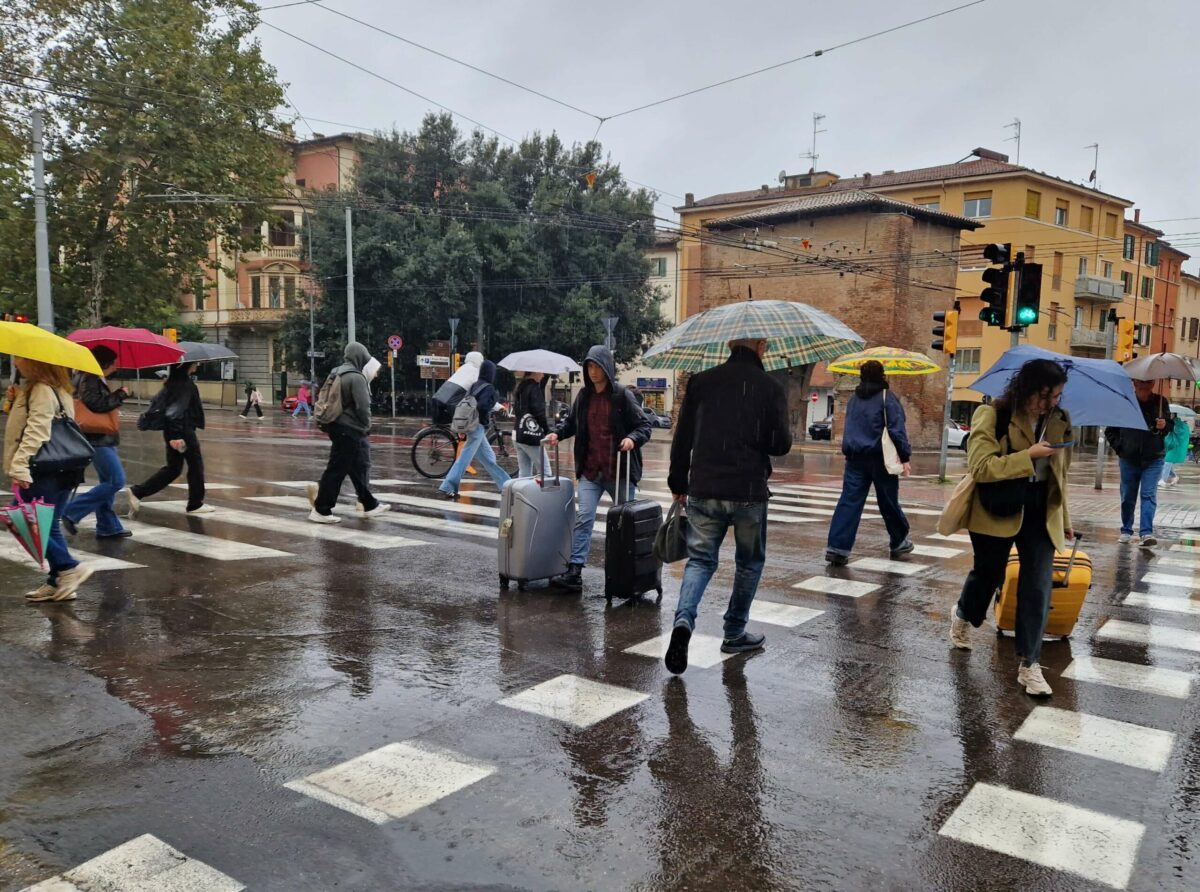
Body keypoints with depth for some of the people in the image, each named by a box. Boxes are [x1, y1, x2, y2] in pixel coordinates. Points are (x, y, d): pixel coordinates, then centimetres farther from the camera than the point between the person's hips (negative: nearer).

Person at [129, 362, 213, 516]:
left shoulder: (173, 381, 10)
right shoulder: (185, 383, -18)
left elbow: (158, 400, 18)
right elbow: (176, 410, -25)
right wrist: (175, 436, -28)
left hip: (172, 432, 9)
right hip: (183, 431, -9)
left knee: (173, 468, 14)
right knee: (196, 465, 6)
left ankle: (138, 492, 5)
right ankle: (196, 504, 16)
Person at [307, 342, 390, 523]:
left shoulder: (337, 374, 13)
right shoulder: (356, 377, -16)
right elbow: (363, 406, -20)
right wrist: (367, 425, -3)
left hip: (339, 427, 10)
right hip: (349, 430, -10)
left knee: (360, 467, 17)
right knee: (337, 469, -4)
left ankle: (369, 505, 26)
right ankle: (321, 510, 2)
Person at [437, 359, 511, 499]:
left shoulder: (473, 386, 12)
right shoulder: (489, 388, -11)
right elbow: (483, 406, -26)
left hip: (470, 425, 9)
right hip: (478, 426, -9)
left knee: (489, 458, 16)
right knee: (464, 458, -7)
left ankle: (504, 484, 26)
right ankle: (448, 487, -8)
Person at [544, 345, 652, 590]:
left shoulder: (622, 395, -6)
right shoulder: (584, 396, 6)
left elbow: (644, 425, -5)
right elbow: (571, 421, 19)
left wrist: (632, 438, -25)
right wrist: (557, 433, 1)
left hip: (619, 471, -2)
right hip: (590, 471, 3)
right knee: (583, 518, -6)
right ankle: (574, 572, -7)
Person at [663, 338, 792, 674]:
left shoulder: (701, 382, 3)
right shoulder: (770, 387, -6)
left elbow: (682, 438, 5)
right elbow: (782, 444, -6)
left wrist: (678, 483, 14)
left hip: (703, 490, 2)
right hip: (748, 492, -2)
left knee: (700, 559, 12)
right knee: (750, 563, 18)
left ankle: (684, 619, -13)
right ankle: (735, 633, 26)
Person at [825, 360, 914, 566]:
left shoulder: (854, 399, 13)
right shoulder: (887, 398, -6)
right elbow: (897, 430, -11)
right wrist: (905, 457, -9)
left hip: (855, 458, 4)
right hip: (880, 458, -4)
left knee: (849, 501, -1)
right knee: (889, 502, 11)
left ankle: (837, 547, -10)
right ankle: (899, 542, 30)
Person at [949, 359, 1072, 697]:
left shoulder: (1060, 422, 4)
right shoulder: (992, 416, -13)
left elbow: (1061, 474, 15)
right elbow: (980, 467, -22)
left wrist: (1064, 519, 18)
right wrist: (1028, 456, -27)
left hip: (1040, 512, 4)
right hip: (996, 509, -3)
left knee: (1038, 586, -4)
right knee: (988, 574, 14)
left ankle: (1029, 665, 4)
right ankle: (962, 616, 46)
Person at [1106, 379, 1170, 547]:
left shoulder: (1160, 402, 0)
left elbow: (1168, 430, 6)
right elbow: (1110, 430, 8)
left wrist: (1163, 426, -16)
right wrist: (1118, 446, -2)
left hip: (1153, 459, 0)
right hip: (1129, 458, 1)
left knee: (1149, 495, -8)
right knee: (1127, 496, 9)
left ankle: (1147, 533, -12)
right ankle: (1126, 531, 21)